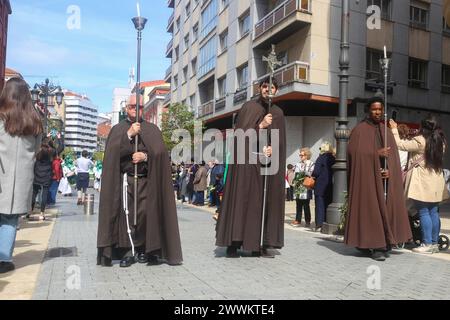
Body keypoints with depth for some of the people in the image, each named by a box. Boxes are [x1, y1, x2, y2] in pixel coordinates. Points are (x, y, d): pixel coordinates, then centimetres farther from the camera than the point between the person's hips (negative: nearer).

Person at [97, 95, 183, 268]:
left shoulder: (151, 129, 12)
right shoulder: (118, 129, 12)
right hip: (125, 179, 0)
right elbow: (112, 151, -5)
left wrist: (145, 156, -15)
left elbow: (160, 151, 1)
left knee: (145, 213, -6)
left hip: (147, 180, 0)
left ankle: (145, 250, 9)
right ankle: (127, 252, 2)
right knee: (125, 214, -6)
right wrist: (129, 134, -12)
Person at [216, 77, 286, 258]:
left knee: (267, 201, 1)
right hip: (247, 162, -4)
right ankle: (233, 244, -2)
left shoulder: (278, 113, 14)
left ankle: (261, 244, 8)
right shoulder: (249, 108, 4)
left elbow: (280, 141, 12)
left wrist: (272, 149, -8)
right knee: (242, 199, -6)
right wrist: (261, 126, -17)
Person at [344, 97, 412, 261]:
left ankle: (384, 244, 10)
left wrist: (390, 170, -8)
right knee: (370, 209, -7)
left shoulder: (386, 131, 15)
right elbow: (354, 152, -9)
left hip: (385, 178, 5)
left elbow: (393, 155, 10)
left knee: (385, 209, 2)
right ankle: (374, 246, -2)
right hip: (367, 177, -5)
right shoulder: (360, 130, 1)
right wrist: (377, 153, -17)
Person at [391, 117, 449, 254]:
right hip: (437, 183, 7)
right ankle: (434, 243, 16)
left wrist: (394, 129, 2)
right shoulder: (441, 142, 10)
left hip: (423, 183, -7)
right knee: (434, 213, 11)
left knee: (424, 213, -3)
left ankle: (427, 244, -1)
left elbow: (400, 144, -11)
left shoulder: (420, 141, -12)